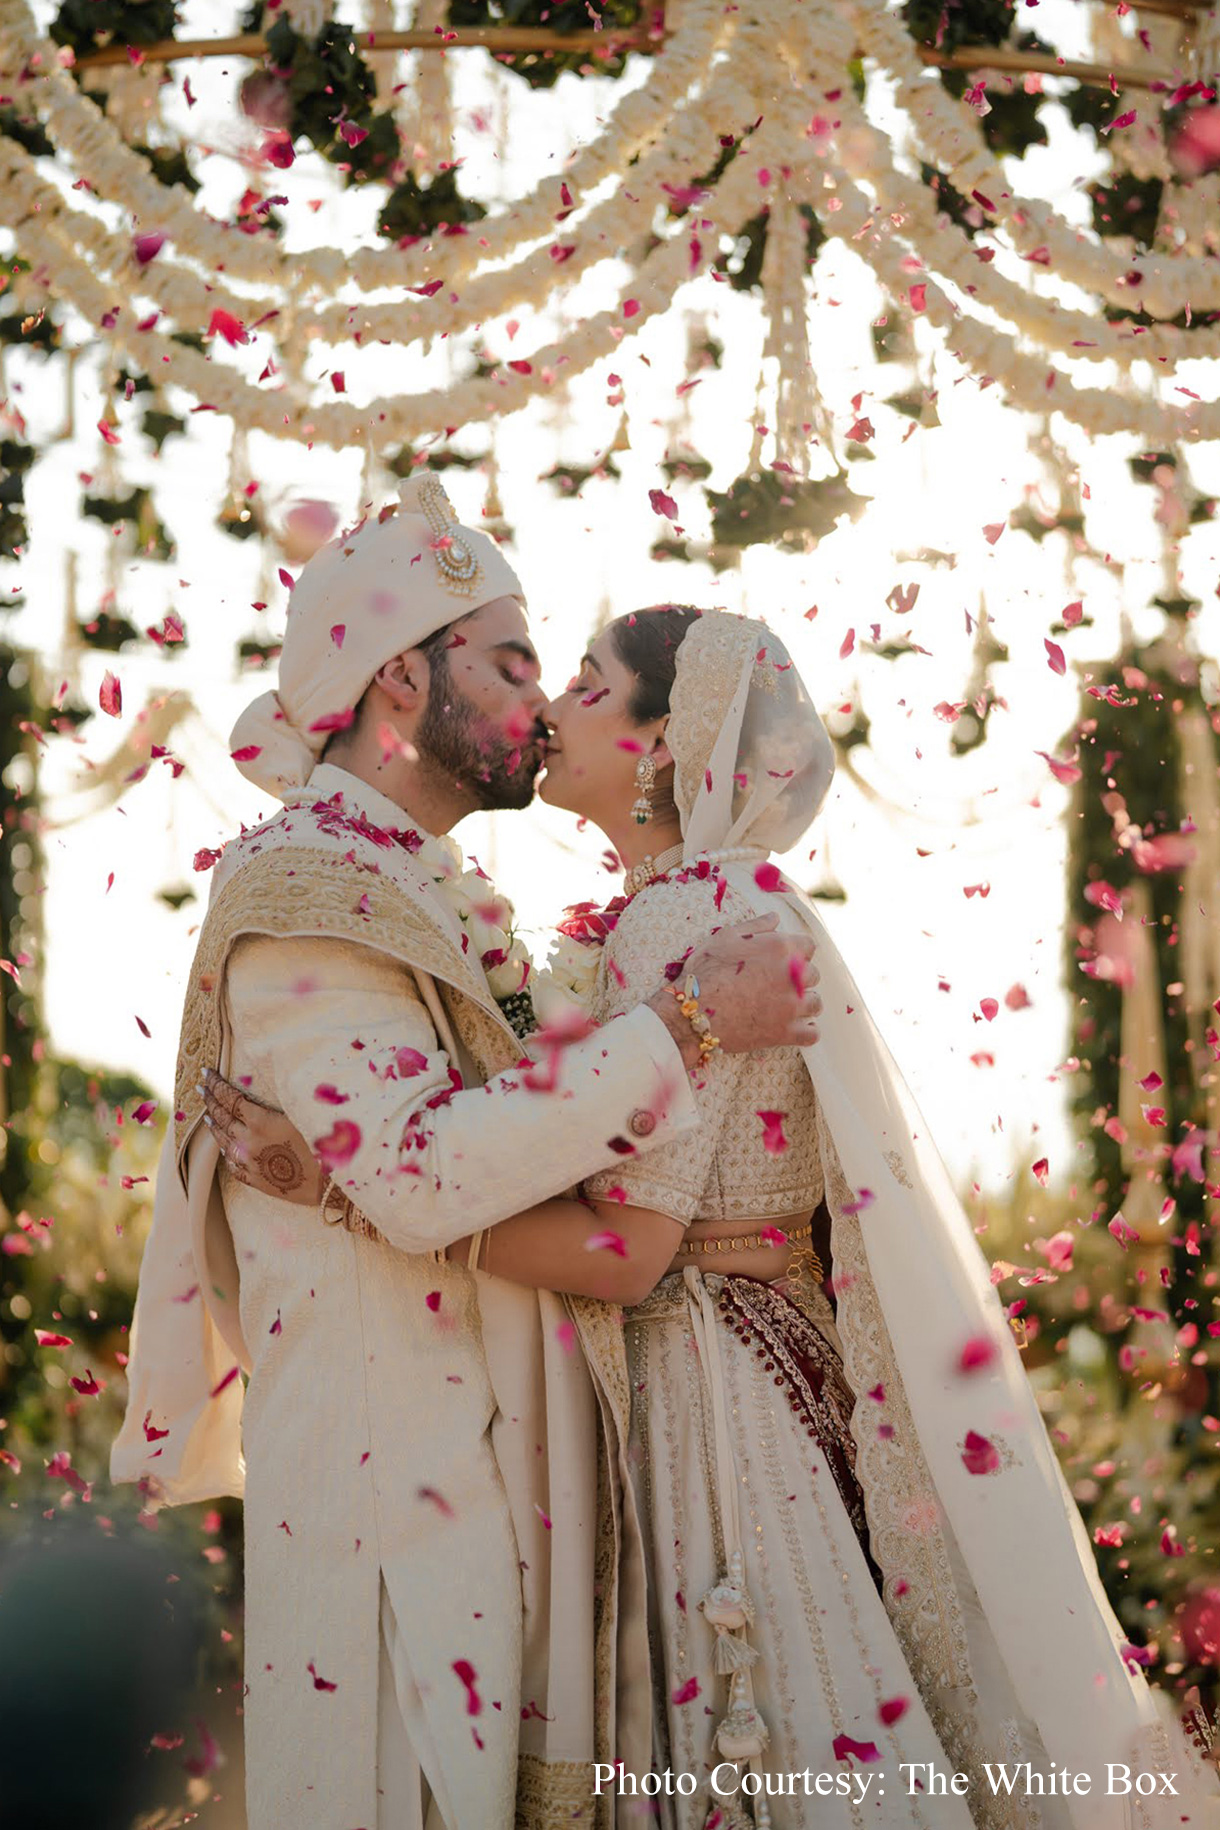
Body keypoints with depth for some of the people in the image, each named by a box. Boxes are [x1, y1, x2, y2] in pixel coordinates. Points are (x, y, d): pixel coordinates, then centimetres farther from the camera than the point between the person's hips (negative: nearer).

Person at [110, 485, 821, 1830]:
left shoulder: (439, 896, 18)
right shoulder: (298, 888, -12)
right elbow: (418, 1176, -24)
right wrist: (684, 1030, -23)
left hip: (498, 1454, 9)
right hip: (392, 1457, -9)